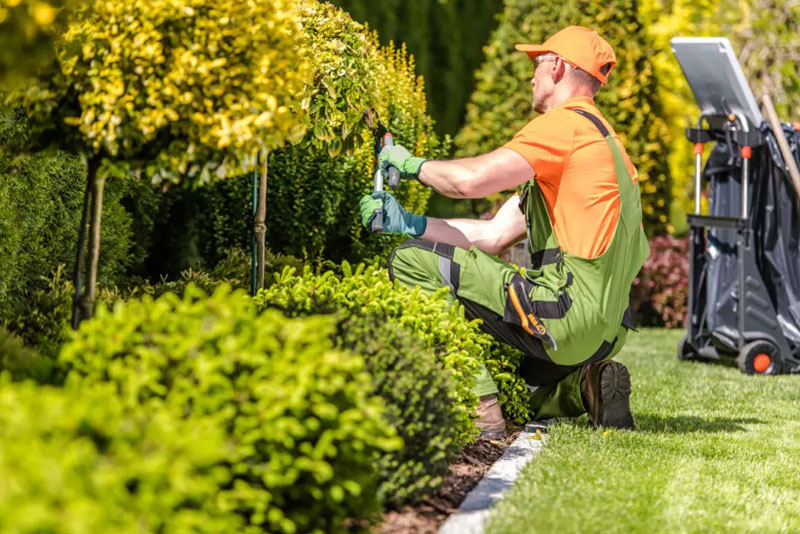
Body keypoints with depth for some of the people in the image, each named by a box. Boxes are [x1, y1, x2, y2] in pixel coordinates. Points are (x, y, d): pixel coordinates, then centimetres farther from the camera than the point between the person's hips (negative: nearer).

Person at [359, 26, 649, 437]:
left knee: (411, 262, -10)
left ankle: (480, 410, -16)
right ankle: (585, 385, 9)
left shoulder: (566, 124, -8)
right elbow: (493, 237, 18)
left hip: (568, 313, -10)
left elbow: (471, 179, -20)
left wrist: (412, 164, 1)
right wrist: (407, 223, 11)